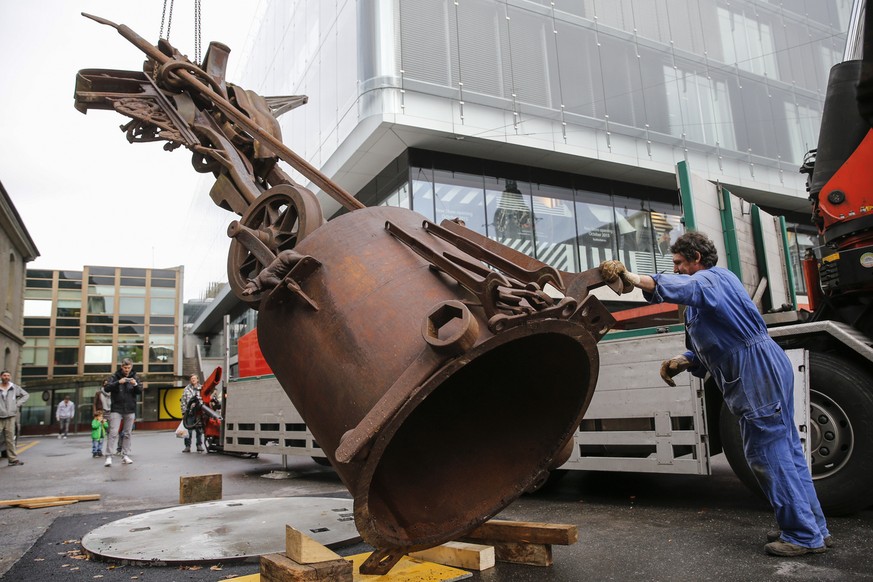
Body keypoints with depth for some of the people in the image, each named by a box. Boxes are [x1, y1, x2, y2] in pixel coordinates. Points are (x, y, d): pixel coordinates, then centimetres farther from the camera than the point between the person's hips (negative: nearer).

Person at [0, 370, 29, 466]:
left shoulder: (15, 388, 7)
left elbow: (26, 395, 18)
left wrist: (18, 403, 5)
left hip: (10, 417, 2)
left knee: (10, 439, 6)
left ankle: (13, 459, 8)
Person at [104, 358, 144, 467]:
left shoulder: (134, 377, 6)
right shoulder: (116, 376, 0)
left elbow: (140, 391, 4)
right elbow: (107, 388, -8)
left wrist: (136, 384, -16)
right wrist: (118, 382, -22)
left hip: (130, 410, 3)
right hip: (116, 409, -2)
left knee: (127, 434, 7)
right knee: (113, 433, -9)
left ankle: (125, 456, 13)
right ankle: (109, 457, -8)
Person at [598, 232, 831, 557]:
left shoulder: (712, 279, -11)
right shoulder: (707, 287, 21)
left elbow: (681, 287, -38)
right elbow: (711, 347, 20)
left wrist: (634, 279, -42)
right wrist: (682, 361, 4)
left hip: (759, 373, -11)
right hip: (764, 373, 11)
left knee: (767, 453, -4)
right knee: (784, 449, 15)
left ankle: (803, 535, 6)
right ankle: (813, 528, 25)